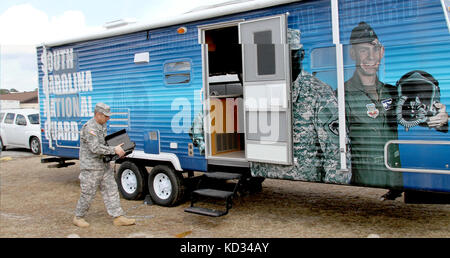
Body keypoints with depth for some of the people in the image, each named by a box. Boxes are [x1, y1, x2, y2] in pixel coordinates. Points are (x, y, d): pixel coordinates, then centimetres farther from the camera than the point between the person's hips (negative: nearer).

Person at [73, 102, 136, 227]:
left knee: (111, 190, 6)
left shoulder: (102, 125, 12)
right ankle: (78, 217, 21)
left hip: (104, 165, 9)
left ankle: (118, 217, 9)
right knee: (88, 194, 2)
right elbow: (95, 148, -27)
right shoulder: (89, 128, -19)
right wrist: (114, 150, -26)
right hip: (91, 167, -9)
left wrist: (119, 150, 7)